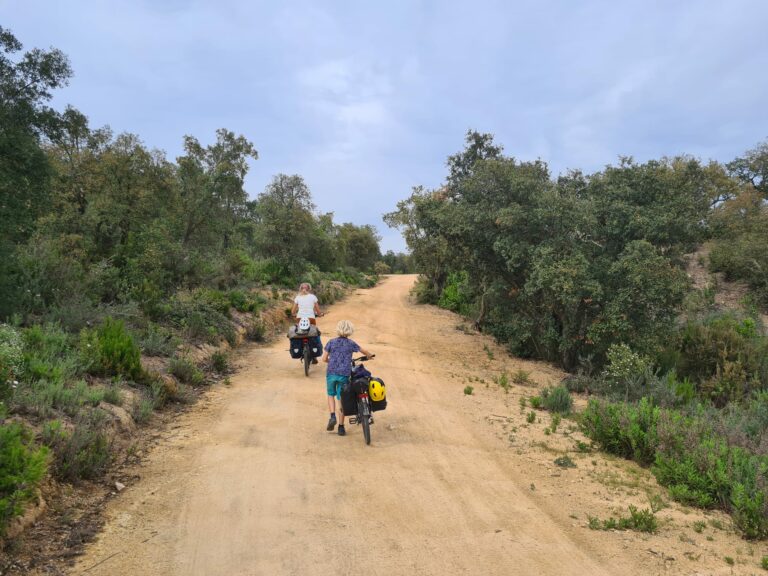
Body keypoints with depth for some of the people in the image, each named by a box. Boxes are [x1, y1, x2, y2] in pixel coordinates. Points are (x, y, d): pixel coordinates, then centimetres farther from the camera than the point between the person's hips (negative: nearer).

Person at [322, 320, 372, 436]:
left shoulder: (331, 342, 2)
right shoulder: (351, 343, 2)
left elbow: (324, 359, 1)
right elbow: (364, 351, 17)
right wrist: (371, 355, 39)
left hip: (331, 373, 0)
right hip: (344, 374, 0)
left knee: (331, 395, 21)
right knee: (341, 399, 7)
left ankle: (332, 416, 0)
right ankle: (341, 427, 10)